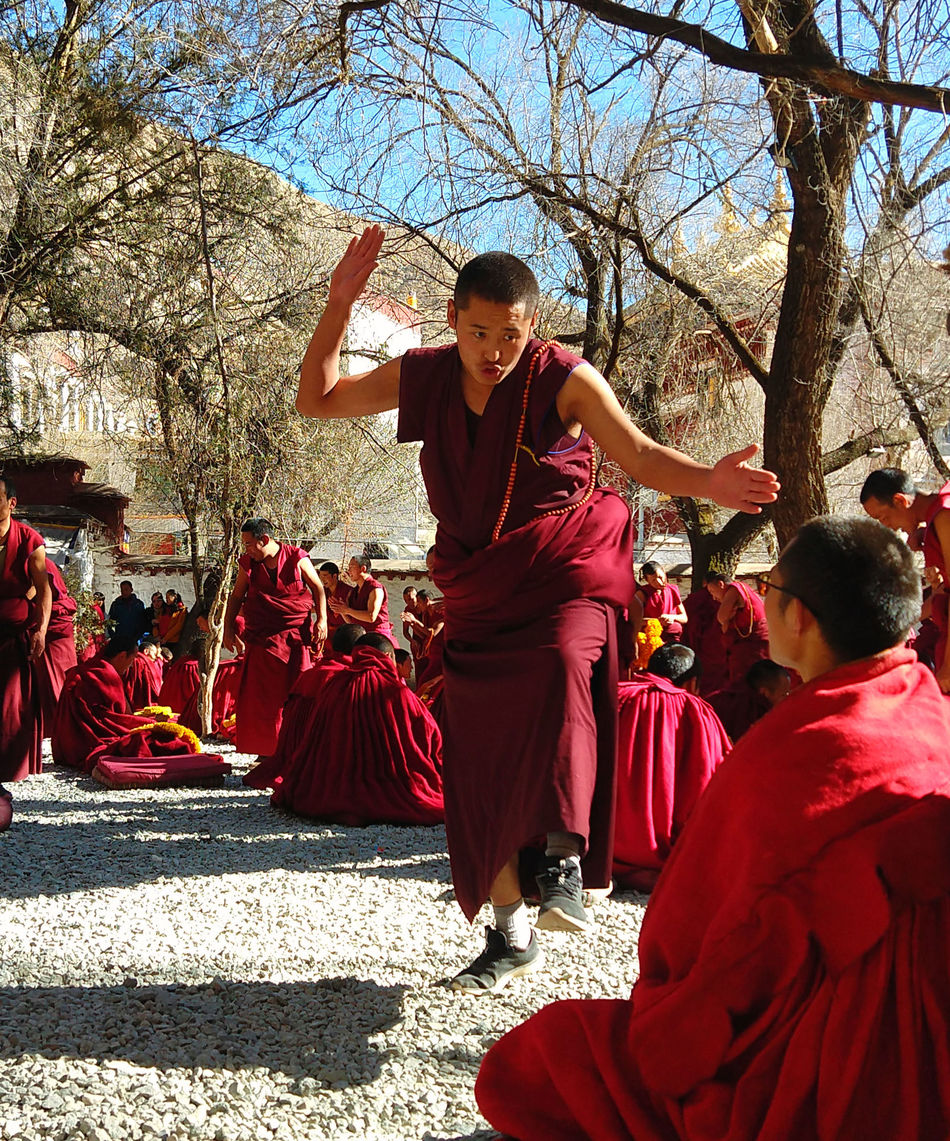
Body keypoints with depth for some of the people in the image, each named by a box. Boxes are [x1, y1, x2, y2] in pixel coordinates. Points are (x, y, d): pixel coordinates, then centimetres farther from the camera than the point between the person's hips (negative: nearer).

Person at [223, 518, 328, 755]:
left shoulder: (296, 558, -2)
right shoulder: (247, 563, 6)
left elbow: (318, 588, 6)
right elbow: (236, 597, 16)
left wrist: (322, 620, -4)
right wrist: (228, 629, 10)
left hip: (295, 636, -2)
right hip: (261, 638, 3)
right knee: (260, 694, -1)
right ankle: (266, 748, 5)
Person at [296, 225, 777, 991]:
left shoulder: (565, 381, -10)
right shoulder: (421, 377, 2)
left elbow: (639, 454, -6)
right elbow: (317, 399, 10)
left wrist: (708, 482, -26)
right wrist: (341, 302, -2)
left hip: (563, 576, -4)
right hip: (478, 591, 4)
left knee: (560, 668, -37)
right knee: (478, 759, 3)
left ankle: (565, 859, -25)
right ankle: (512, 935, 17)